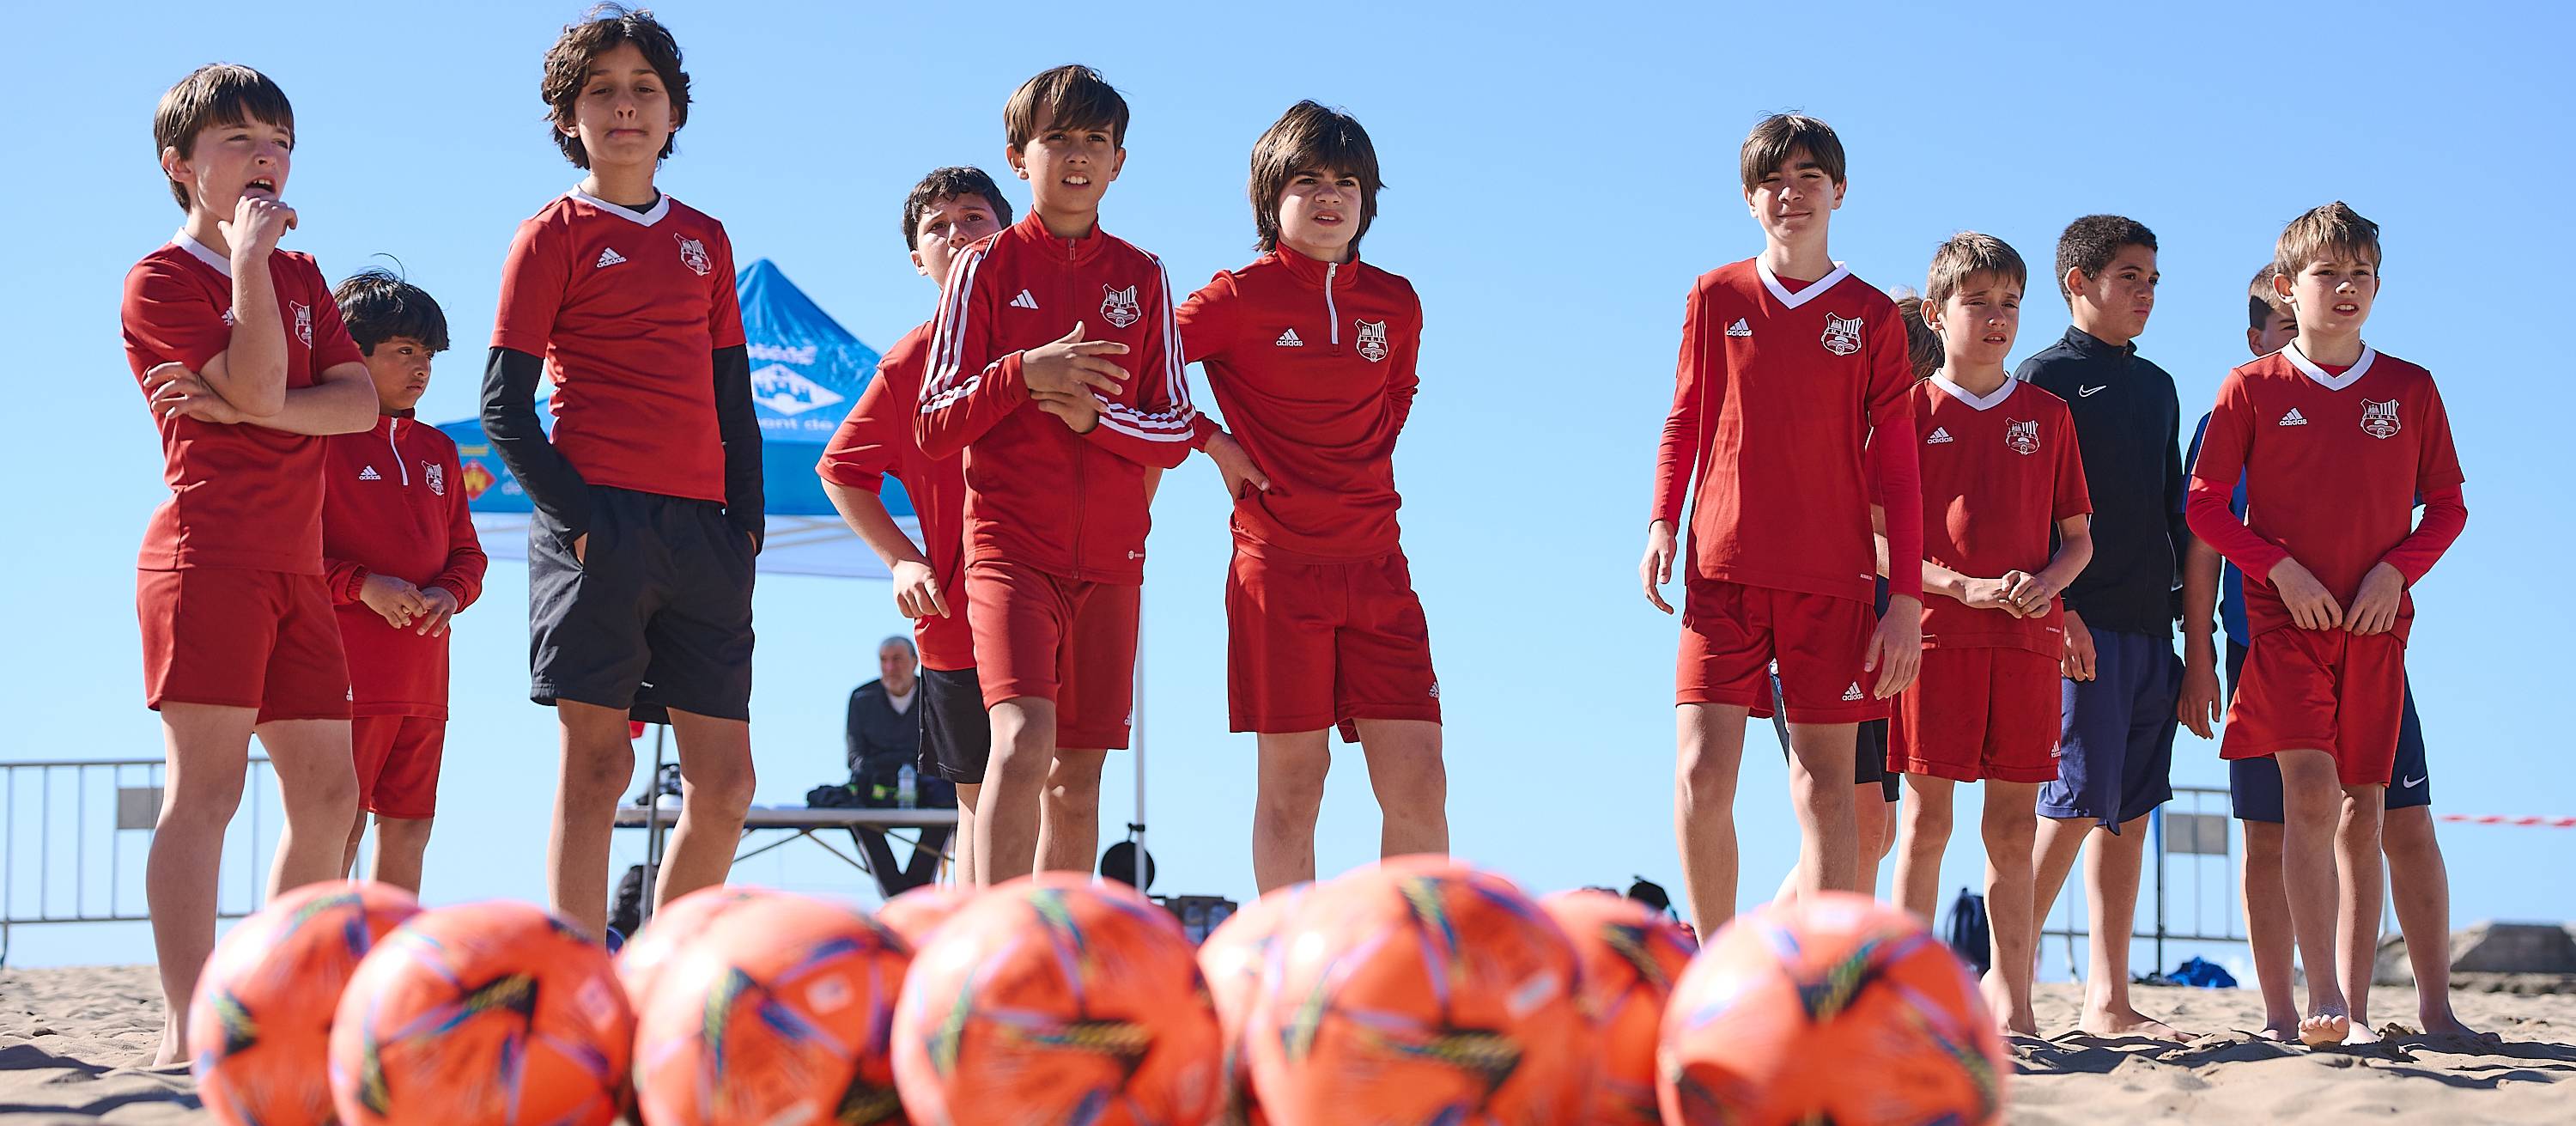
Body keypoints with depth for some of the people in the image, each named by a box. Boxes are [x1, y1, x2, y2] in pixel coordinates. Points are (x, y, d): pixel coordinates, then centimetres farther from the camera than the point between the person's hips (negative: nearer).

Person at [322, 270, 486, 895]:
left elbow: (466, 550, 20)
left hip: (424, 673, 7)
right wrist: (361, 586, -18)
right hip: (349, 672, -7)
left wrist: (451, 592, -2)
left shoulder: (436, 450, 18)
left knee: (408, 829, 8)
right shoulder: (323, 438, -4)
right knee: (340, 825, -8)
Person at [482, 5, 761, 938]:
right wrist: (573, 515, -13)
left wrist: (746, 521, 8)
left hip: (700, 531, 5)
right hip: (601, 519, -5)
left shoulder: (705, 240, 18)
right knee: (595, 767, -6)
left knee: (724, 782, 3)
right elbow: (503, 407, -2)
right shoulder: (555, 237, 3)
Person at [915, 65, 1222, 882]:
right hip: (1010, 544, -3)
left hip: (1109, 555, 3)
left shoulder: (1142, 278, 11)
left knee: (1076, 782, 5)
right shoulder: (987, 268, 4)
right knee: (1024, 741, -23)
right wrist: (1024, 374, -16)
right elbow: (934, 429, 0)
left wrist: (1094, 415, -10)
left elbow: (1175, 434, 9)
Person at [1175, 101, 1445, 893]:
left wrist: (1362, 467, 12)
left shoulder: (1395, 305, 9)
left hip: (1375, 564, 4)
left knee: (1418, 783, -2)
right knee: (1292, 783, -1)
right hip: (1279, 561, -4)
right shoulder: (1242, 299, -2)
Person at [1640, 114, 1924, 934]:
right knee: (1701, 777, -9)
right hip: (1724, 567, 0)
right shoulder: (1716, 298, 8)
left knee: (1825, 791, -2)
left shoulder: (1871, 316, 6)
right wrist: (1662, 523, -1)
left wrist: (1907, 596, 0)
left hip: (1831, 577, 0)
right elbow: (1684, 424, 14)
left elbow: (1896, 465, 6)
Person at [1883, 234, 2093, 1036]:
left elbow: (2078, 538, 15)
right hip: (1937, 630, -3)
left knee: (2015, 826, 4)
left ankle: (2010, 999, 9)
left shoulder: (2047, 414, 13)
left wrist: (2047, 582, -7)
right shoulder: (1911, 411, 4)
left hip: (2029, 636, 3)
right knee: (1926, 819, -4)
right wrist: (1963, 587, -13)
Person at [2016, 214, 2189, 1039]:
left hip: (2151, 628, 7)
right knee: (2078, 801, -12)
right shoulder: (2047, 376, -1)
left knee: (2131, 809, 5)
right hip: (2083, 626, -7)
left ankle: (2107, 1000, 7)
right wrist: (2058, 607, -18)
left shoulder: (2157, 387, 20)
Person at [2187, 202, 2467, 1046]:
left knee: (2362, 811, 4)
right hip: (2285, 619, -3)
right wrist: (2281, 569, -10)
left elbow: (2447, 504, 11)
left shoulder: (2411, 390, 8)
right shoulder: (2252, 388, 2)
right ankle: (2323, 998, -21)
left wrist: (2396, 568, -6)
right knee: (2310, 788, -18)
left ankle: (2355, 1006, 8)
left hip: (2375, 626, 3)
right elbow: (2206, 505, 2)